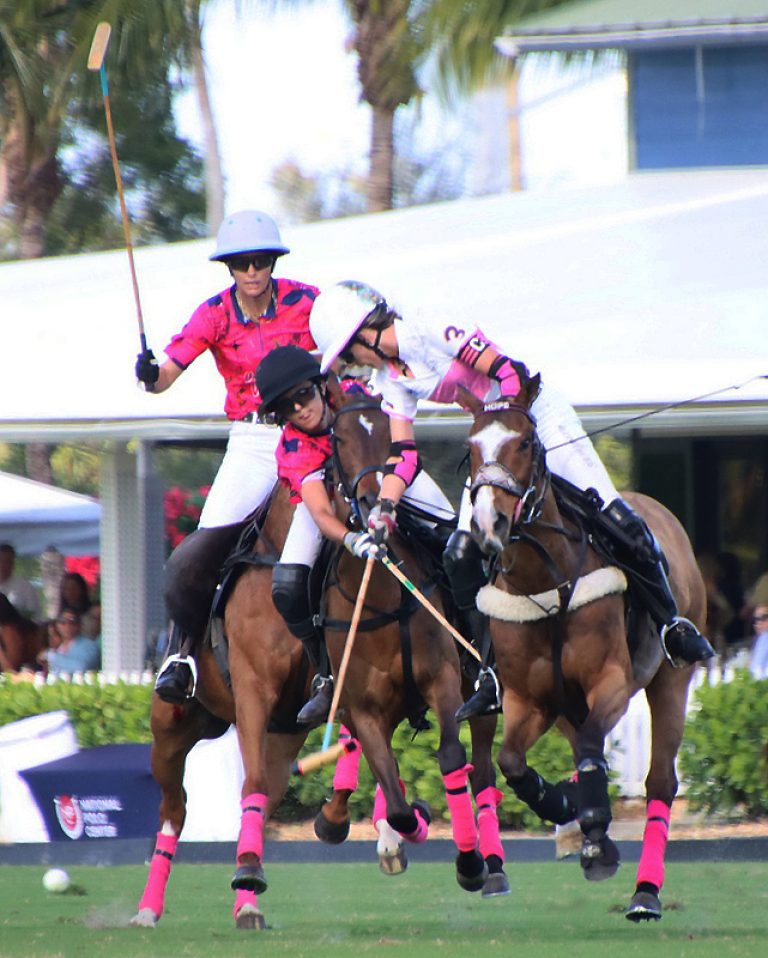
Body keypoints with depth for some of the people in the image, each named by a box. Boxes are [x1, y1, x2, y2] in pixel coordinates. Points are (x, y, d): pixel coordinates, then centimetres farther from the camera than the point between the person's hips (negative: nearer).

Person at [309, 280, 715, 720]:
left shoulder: (425, 332, -21)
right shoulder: (389, 379, 4)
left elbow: (507, 372, -23)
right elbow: (403, 454, 2)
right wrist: (383, 507, -13)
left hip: (536, 416, -8)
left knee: (619, 521, -15)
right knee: (461, 555, -4)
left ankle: (673, 626, 0)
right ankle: (496, 673, 0)